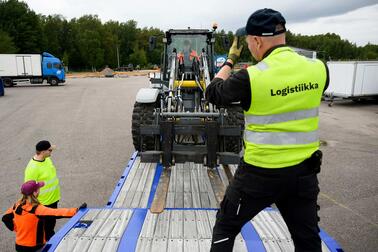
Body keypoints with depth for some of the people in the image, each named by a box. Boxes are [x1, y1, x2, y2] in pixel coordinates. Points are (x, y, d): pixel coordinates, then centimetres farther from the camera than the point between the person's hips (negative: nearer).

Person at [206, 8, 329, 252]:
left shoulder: (250, 77, -19)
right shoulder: (318, 68, -5)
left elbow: (213, 93, -1)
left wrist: (230, 60, 10)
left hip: (259, 172, -4)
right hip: (304, 171, 5)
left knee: (226, 227, 18)